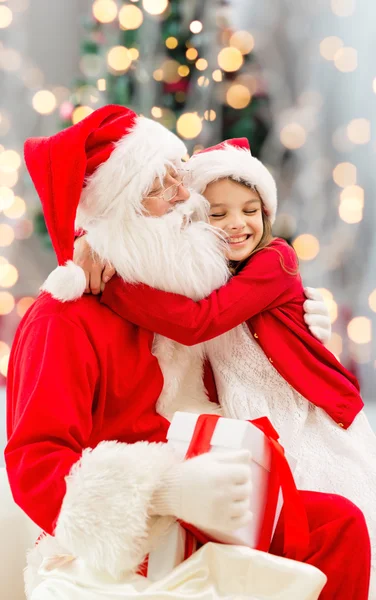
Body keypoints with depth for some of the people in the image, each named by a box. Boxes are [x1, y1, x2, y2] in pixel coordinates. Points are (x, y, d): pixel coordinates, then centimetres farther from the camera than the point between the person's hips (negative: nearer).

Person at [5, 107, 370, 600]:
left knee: (340, 522, -11)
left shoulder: (185, 293, 12)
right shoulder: (64, 322, -11)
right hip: (116, 550, -7)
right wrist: (170, 490, -34)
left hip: (201, 519, 8)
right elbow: (34, 466, -21)